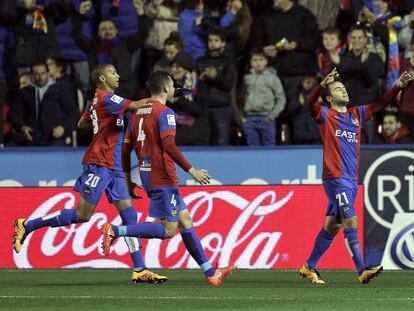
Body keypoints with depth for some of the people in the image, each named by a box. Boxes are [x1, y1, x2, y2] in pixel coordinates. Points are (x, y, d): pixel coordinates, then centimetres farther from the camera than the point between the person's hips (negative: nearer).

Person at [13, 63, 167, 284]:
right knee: (83, 215, -9)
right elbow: (135, 106, -23)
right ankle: (27, 226, 2)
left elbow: (82, 123, 28)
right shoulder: (107, 98, -11)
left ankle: (140, 270, 0)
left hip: (113, 167, 10)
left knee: (129, 214, 2)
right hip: (99, 164, -10)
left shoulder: (98, 100, 16)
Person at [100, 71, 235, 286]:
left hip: (146, 175, 10)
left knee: (185, 219, 11)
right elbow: (168, 145, -22)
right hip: (163, 178, -10)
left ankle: (209, 272, 11)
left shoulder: (138, 113, 15)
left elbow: (125, 149, 16)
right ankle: (114, 231, -15)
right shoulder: (165, 113, -10)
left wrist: (129, 180, 23)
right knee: (168, 230, -8)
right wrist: (191, 170, -19)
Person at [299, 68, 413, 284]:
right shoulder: (326, 115, -2)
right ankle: (362, 271, -21)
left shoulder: (356, 114, 15)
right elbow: (310, 104, -21)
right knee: (351, 222, -15)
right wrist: (323, 84, -38)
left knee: (332, 226, 12)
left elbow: (379, 104, 13)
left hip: (352, 180, 7)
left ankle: (309, 267, 22)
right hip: (335, 178, -7)